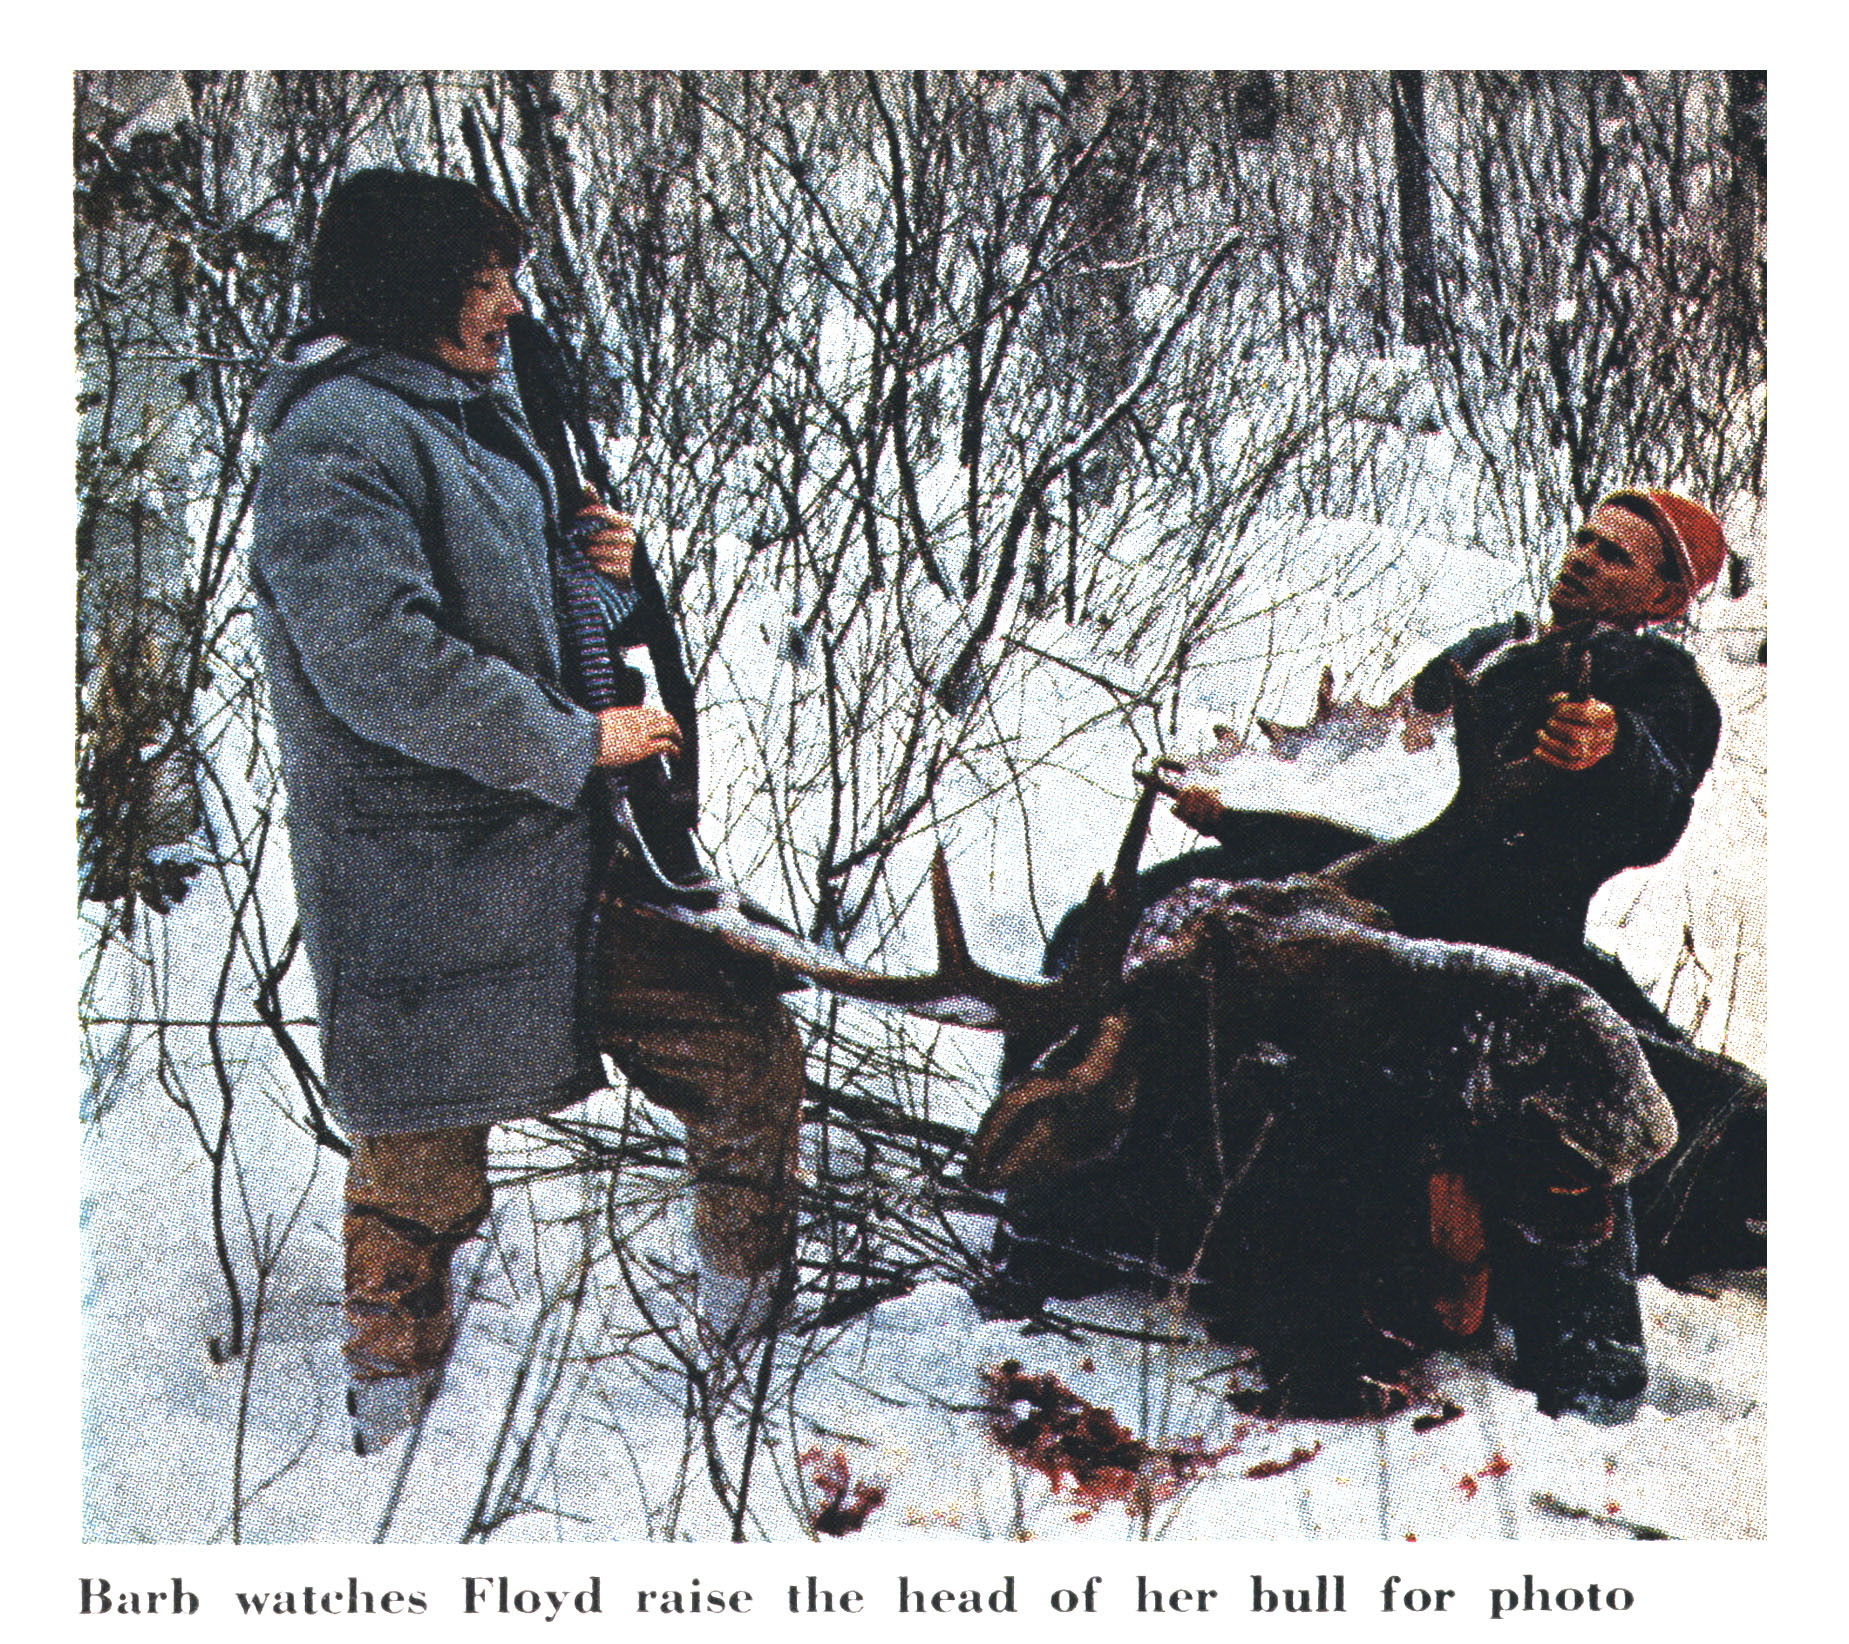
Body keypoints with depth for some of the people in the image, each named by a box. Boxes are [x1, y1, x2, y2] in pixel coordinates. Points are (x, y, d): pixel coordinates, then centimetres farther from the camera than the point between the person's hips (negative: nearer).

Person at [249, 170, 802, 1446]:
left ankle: (750, 1303, 29)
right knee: (423, 1172, 7)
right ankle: (396, 1383, 31)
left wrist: (605, 567, 2)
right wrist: (577, 743, -18)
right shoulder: (340, 435, -16)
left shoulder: (480, 415, 15)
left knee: (749, 1053, 9)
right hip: (426, 895, -9)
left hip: (564, 863, 9)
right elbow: (380, 661, -26)